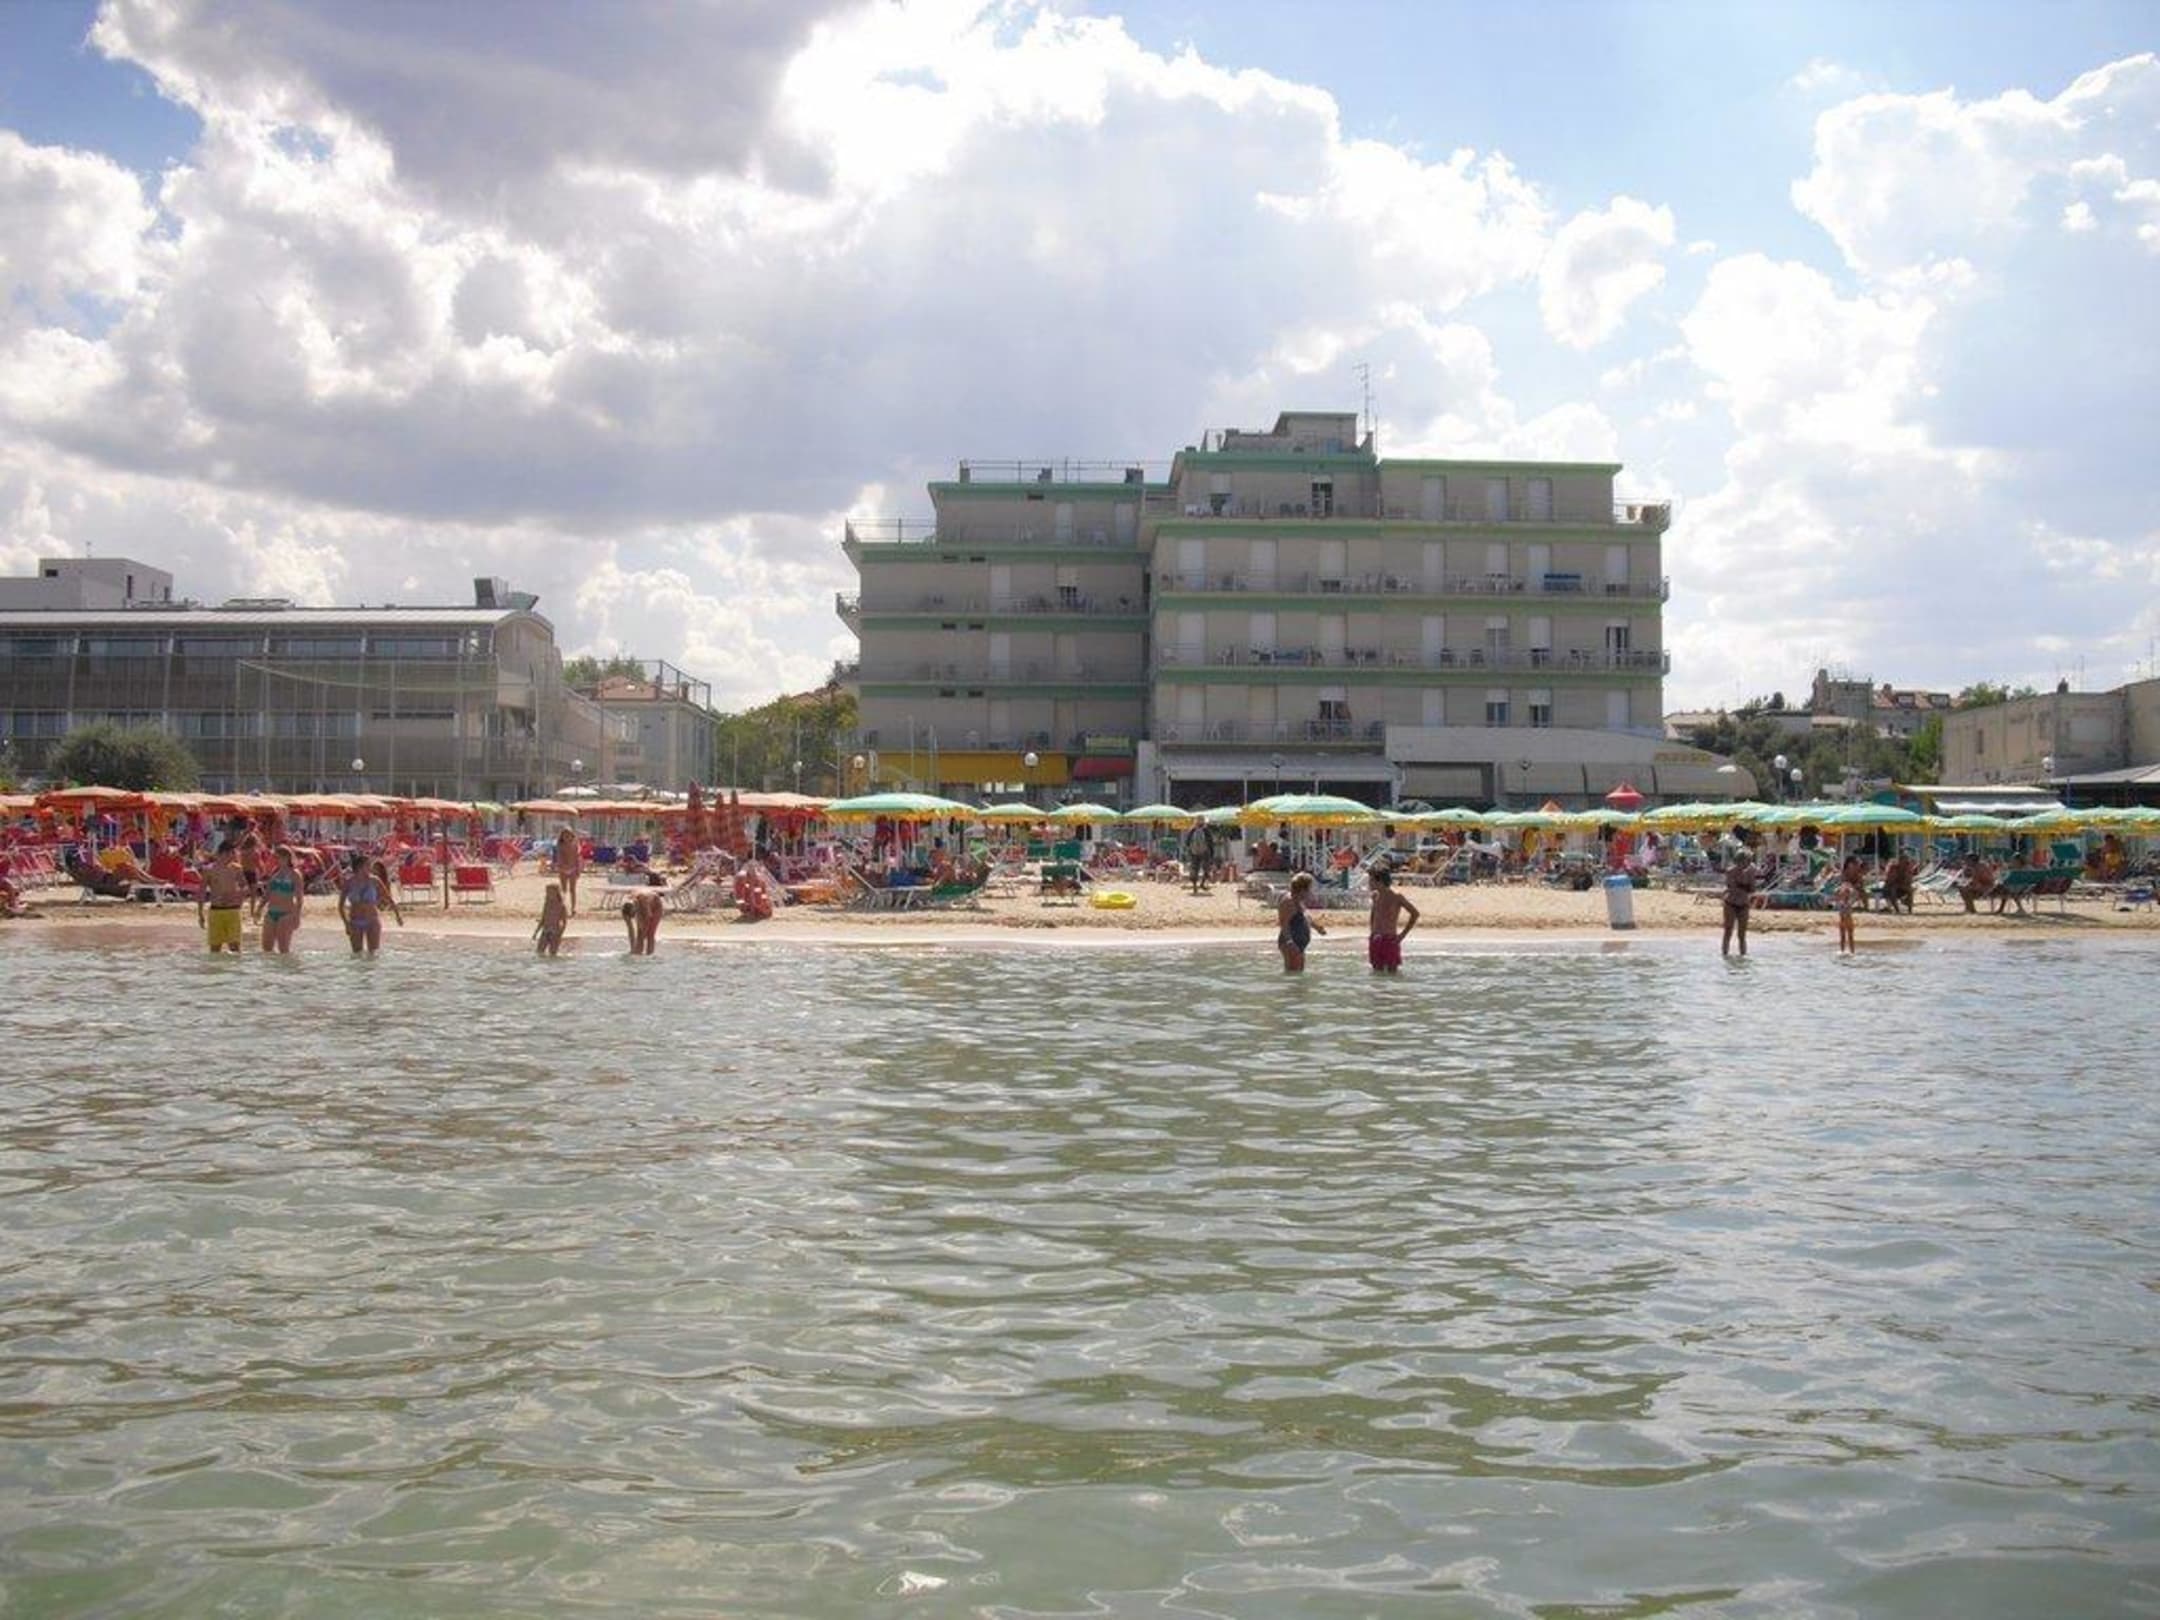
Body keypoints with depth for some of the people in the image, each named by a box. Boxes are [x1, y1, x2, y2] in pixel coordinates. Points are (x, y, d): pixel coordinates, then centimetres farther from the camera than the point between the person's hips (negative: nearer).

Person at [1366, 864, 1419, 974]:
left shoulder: (1397, 897, -10)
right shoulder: (1375, 896, 7)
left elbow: (1415, 914, -6)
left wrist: (1403, 934, -7)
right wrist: (1372, 931, 13)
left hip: (1390, 940, -5)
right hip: (1375, 941, 5)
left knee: (1392, 973, -4)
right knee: (1378, 972, 6)